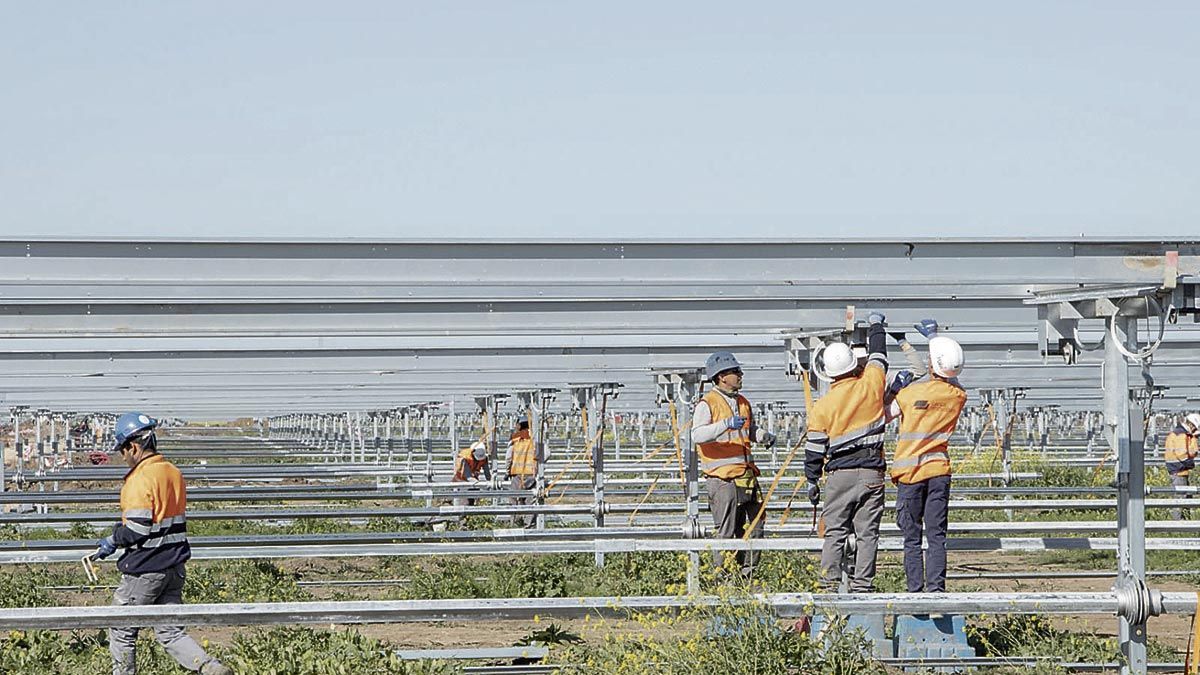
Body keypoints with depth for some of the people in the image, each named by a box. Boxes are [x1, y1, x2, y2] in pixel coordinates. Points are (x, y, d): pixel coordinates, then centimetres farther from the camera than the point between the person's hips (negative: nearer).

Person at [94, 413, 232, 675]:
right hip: (174, 566, 8)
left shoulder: (140, 479, -17)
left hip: (145, 569, -8)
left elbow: (137, 529, -22)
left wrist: (113, 540, -4)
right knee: (169, 632, 9)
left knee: (122, 632, 8)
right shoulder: (174, 472, 10)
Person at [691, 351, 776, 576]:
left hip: (746, 474, 8)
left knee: (755, 525, 9)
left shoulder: (743, 403, 17)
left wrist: (764, 436, 9)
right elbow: (697, 435, -20)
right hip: (722, 477, -8)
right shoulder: (707, 403, -7)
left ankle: (747, 571, 19)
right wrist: (726, 425, -31)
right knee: (727, 531, -5)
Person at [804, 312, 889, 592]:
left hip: (839, 474, -1)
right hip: (872, 472, 1)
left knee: (834, 532, 4)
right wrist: (875, 326, 36)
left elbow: (815, 449, 1)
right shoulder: (871, 385, -2)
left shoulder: (823, 405, -3)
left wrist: (812, 481, 13)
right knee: (867, 532, 2)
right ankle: (861, 585, -1)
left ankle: (831, 583, -2)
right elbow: (878, 357, 19)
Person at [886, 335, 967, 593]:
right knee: (937, 536, 5)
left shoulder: (911, 392, -11)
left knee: (912, 538, 3)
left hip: (910, 472, -3)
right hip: (939, 471, 3)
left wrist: (894, 389, 11)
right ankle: (936, 588, -2)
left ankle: (915, 589, 1)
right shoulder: (959, 396, 0)